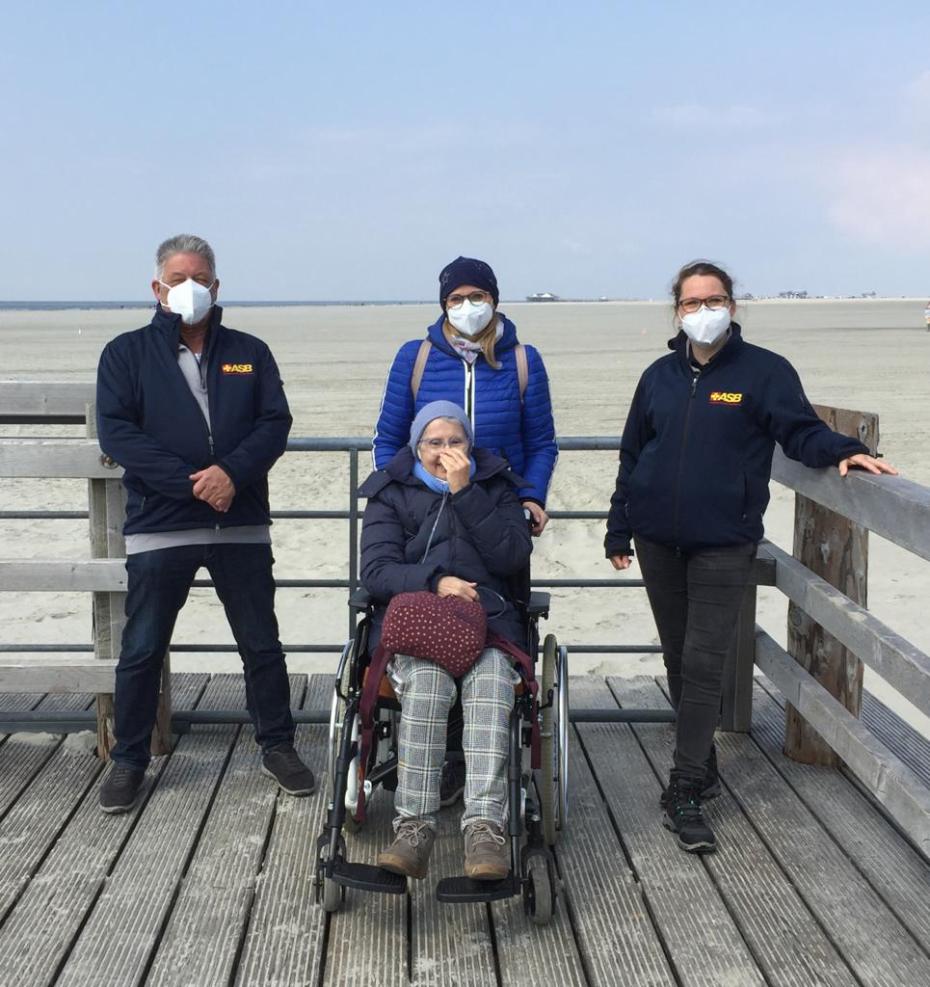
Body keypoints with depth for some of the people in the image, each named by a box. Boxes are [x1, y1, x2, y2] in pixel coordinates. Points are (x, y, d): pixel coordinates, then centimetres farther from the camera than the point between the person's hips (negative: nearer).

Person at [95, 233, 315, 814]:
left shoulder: (249, 353, 10)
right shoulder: (127, 354, 4)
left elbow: (276, 422, 1)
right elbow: (116, 432, -8)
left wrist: (232, 472, -18)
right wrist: (190, 482, -17)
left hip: (242, 525, 2)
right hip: (159, 527, -1)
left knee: (263, 645, 9)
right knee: (142, 650, 5)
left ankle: (278, 746, 24)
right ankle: (129, 760, 20)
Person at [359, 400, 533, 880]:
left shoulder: (495, 486, 19)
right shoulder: (391, 492, 16)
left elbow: (514, 559, 2)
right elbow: (375, 571, 5)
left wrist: (465, 493, -3)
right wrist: (435, 582, -12)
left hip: (487, 617, 1)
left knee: (490, 686, -35)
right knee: (426, 680, -37)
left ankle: (485, 827, -47)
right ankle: (414, 826, -42)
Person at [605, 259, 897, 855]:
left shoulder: (764, 371, -2)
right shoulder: (660, 377, 10)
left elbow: (802, 430, -4)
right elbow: (632, 457, 14)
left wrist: (842, 451, -25)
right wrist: (619, 531, 13)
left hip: (723, 546, -4)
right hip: (659, 543, 4)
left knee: (704, 665, -9)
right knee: (680, 660, 11)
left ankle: (685, 794, -5)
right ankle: (702, 766, 26)